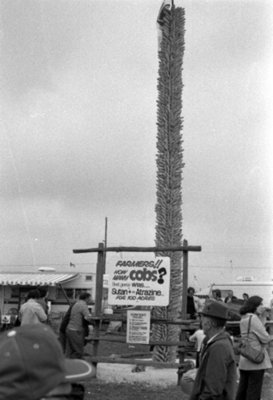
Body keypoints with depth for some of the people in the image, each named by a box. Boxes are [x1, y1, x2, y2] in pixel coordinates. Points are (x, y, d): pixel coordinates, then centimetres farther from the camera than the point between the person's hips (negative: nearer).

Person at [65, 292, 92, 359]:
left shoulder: (76, 304, 17)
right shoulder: (83, 305, -13)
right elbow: (88, 318, -24)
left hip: (69, 329, 9)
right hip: (76, 331, -9)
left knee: (69, 351, 9)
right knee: (78, 352, -3)